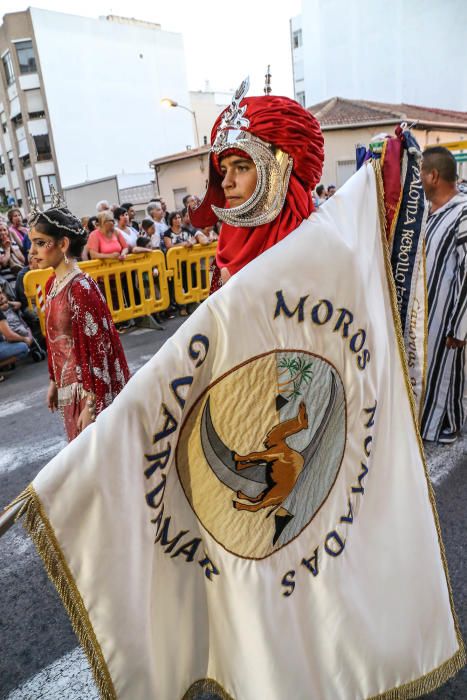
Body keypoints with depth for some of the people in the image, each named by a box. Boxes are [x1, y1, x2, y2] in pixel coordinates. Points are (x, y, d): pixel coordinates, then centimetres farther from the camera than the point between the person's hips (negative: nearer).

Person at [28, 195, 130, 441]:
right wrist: (54, 382, 17)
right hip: (69, 386, 8)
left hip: (91, 388, -8)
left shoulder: (80, 287, -20)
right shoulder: (52, 284, 4)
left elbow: (97, 347, -21)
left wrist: (91, 404, -20)